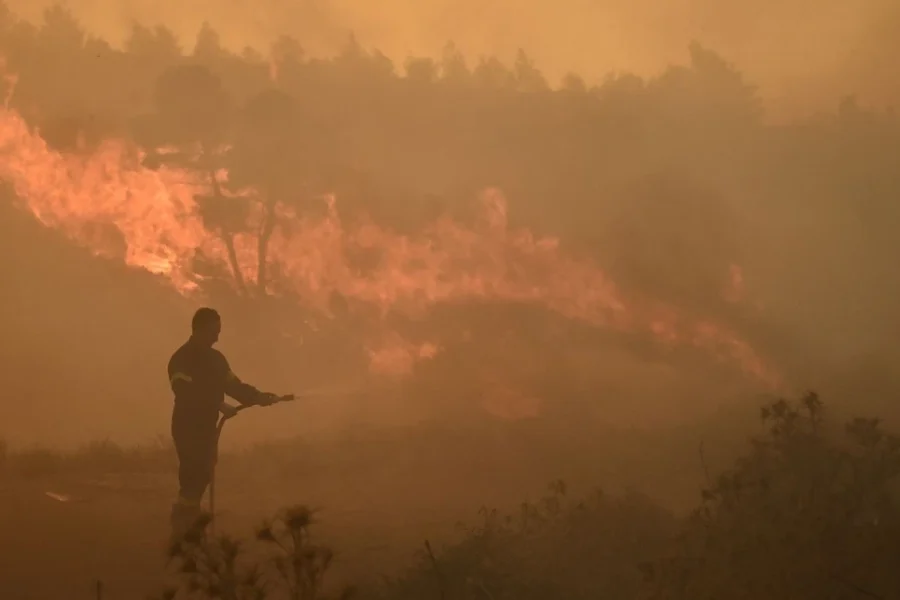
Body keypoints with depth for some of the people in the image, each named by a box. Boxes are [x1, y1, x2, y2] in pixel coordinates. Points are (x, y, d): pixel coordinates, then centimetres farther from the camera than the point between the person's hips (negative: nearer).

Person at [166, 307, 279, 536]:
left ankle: (189, 530, 17)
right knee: (193, 478, -13)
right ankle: (182, 533, -9)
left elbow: (233, 385, 10)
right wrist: (220, 406, -27)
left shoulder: (215, 358, 11)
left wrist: (258, 397, -4)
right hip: (188, 428, -8)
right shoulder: (181, 360, -13)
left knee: (201, 477, 9)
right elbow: (188, 395, -23)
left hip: (208, 427, 8)